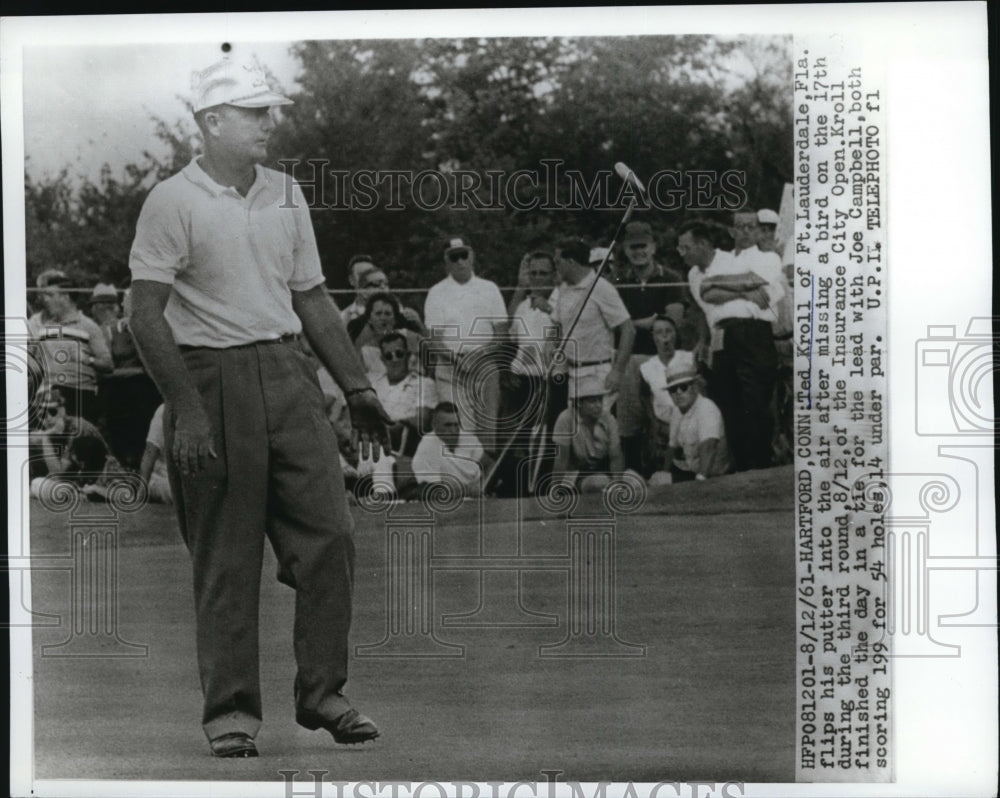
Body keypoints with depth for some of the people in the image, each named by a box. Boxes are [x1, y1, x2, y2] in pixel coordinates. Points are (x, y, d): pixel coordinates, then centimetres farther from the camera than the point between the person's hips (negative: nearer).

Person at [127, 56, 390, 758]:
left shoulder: (287, 194, 15)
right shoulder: (172, 202, -5)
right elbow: (147, 317, -9)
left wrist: (358, 386, 13)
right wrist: (186, 411, -17)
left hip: (289, 373, 5)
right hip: (212, 383, -5)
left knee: (330, 534, -1)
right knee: (226, 559, 1)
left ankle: (323, 694, 11)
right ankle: (231, 710, 12)